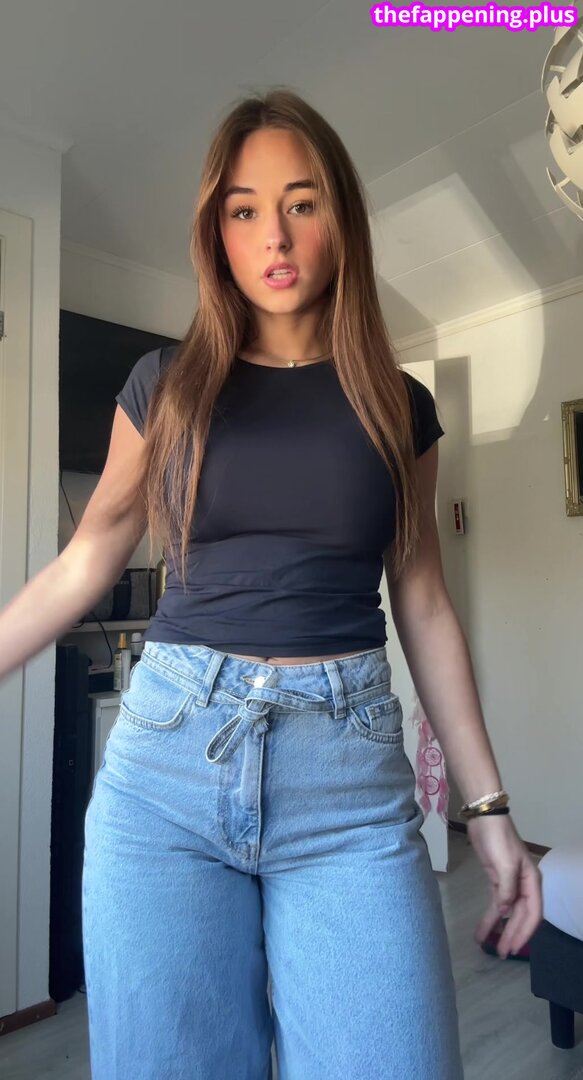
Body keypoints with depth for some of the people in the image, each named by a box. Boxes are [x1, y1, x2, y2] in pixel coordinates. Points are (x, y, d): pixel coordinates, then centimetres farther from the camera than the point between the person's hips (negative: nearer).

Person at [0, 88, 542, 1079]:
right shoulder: (165, 386, 6)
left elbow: (424, 607, 9)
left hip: (351, 780, 1)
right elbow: (83, 565, 11)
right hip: (166, 761, 1)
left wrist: (487, 806, 9)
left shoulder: (397, 406, 8)